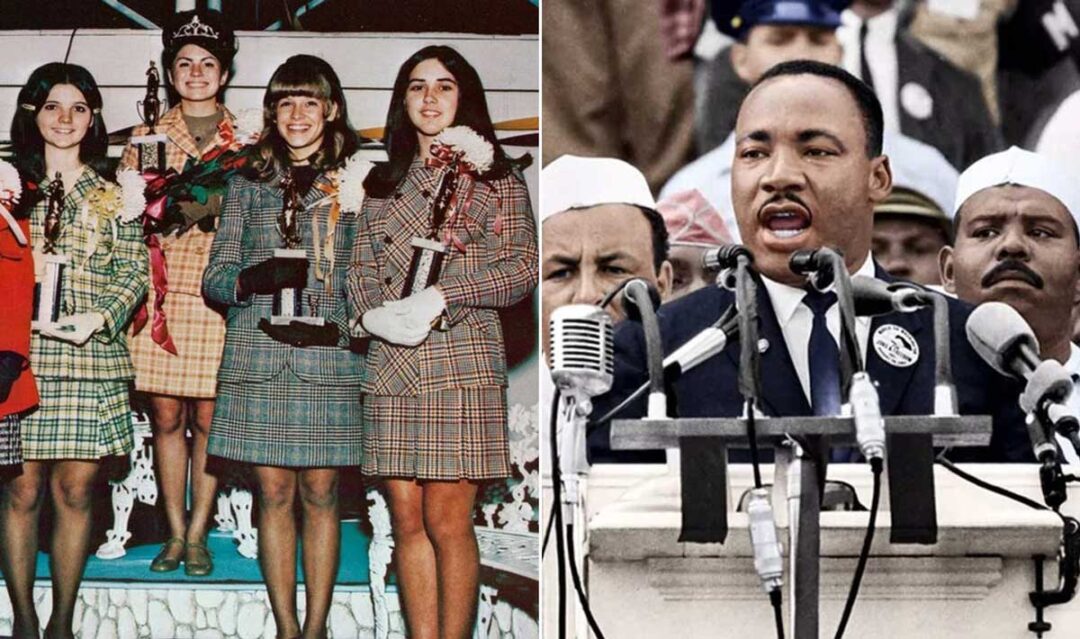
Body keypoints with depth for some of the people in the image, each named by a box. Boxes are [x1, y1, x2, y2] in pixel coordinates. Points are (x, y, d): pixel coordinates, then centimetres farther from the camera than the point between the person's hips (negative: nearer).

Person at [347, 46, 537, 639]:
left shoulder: (495, 175, 5)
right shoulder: (386, 182, 18)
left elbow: (524, 267, -3)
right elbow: (360, 266, 16)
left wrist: (442, 295, -14)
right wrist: (374, 313, -6)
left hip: (461, 361, -4)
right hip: (390, 364, 4)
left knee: (448, 523, -7)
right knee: (408, 523, 3)